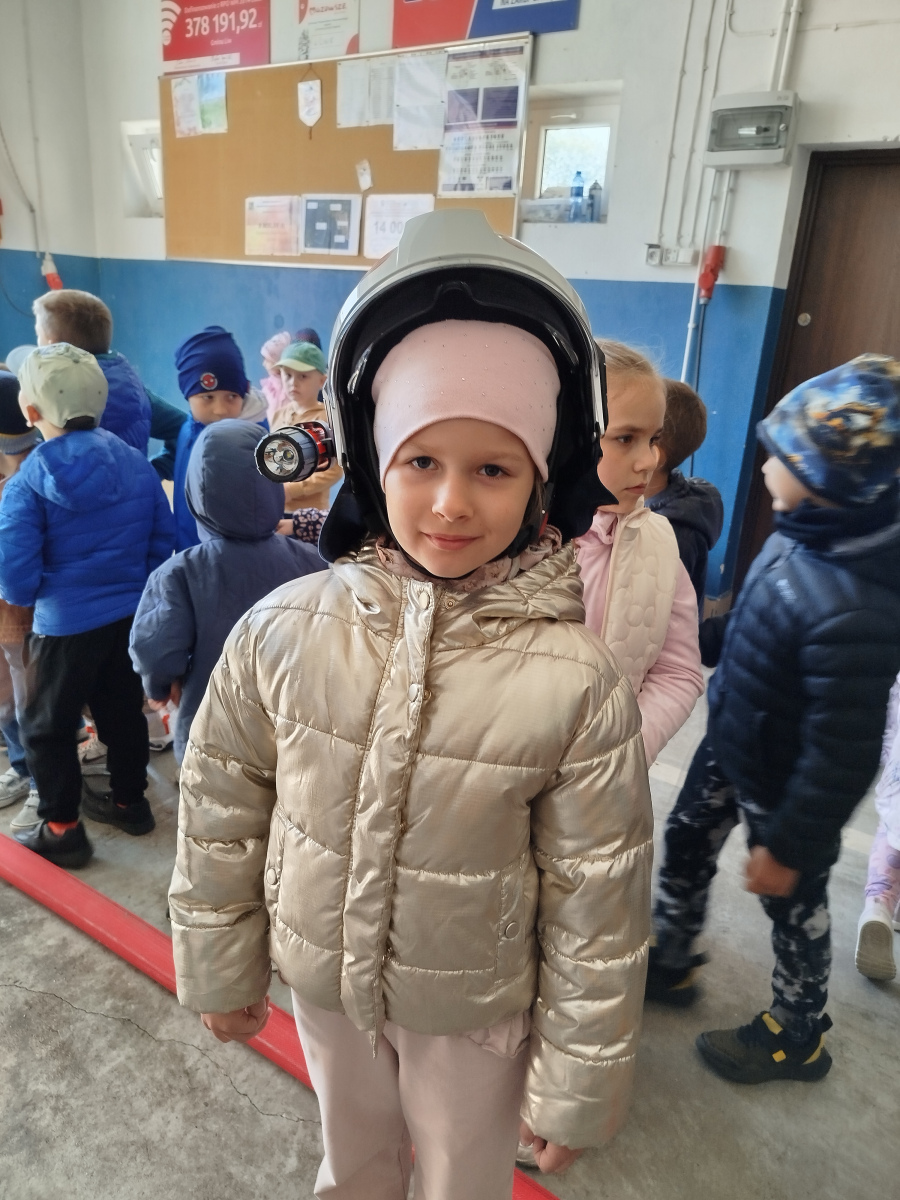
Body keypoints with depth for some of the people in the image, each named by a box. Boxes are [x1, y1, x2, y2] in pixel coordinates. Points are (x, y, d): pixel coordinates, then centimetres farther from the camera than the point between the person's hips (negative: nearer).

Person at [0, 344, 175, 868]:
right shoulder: (137, 463, -3)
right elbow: (164, 542, 2)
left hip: (67, 626, -5)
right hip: (133, 616, 5)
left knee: (48, 727, 14)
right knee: (124, 709, 21)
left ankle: (62, 830, 24)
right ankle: (129, 801, 37)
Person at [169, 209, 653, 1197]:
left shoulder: (577, 684, -26)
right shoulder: (282, 631, -20)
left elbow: (597, 904, -14)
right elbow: (219, 810, -5)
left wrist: (578, 1087, -4)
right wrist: (218, 971, 5)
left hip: (477, 1008, -2)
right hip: (321, 980, 3)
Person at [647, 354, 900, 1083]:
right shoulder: (814, 529, -12)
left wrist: (790, 843, -18)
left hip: (783, 780, -8)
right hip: (733, 739, 8)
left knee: (793, 902, 16)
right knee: (686, 841, 23)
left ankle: (800, 1034, 45)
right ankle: (669, 963, 50)